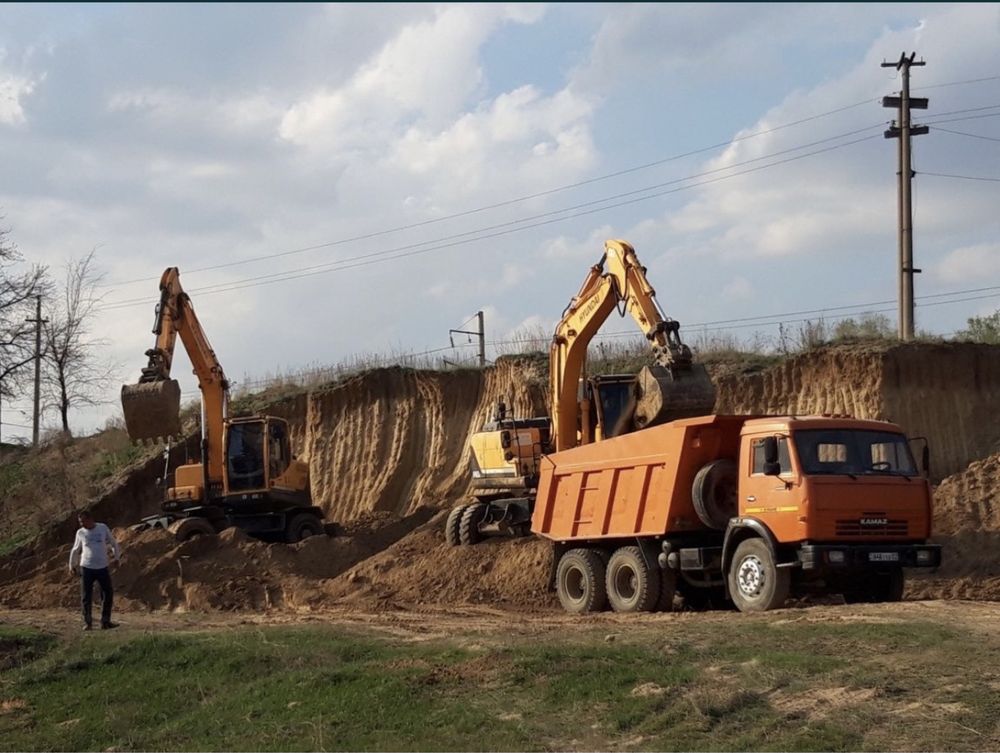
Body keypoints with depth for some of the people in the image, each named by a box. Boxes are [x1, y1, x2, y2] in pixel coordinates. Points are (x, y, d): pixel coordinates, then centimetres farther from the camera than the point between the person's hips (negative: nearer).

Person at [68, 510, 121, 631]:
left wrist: (117, 556, 16)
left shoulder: (103, 528, 0)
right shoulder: (80, 533, 2)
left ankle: (105, 622, 10)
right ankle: (87, 623, 8)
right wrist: (72, 565, 18)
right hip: (86, 568, -1)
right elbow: (75, 550, 15)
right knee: (86, 597, 0)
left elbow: (113, 543, 14)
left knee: (108, 594, 1)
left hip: (103, 568, 1)